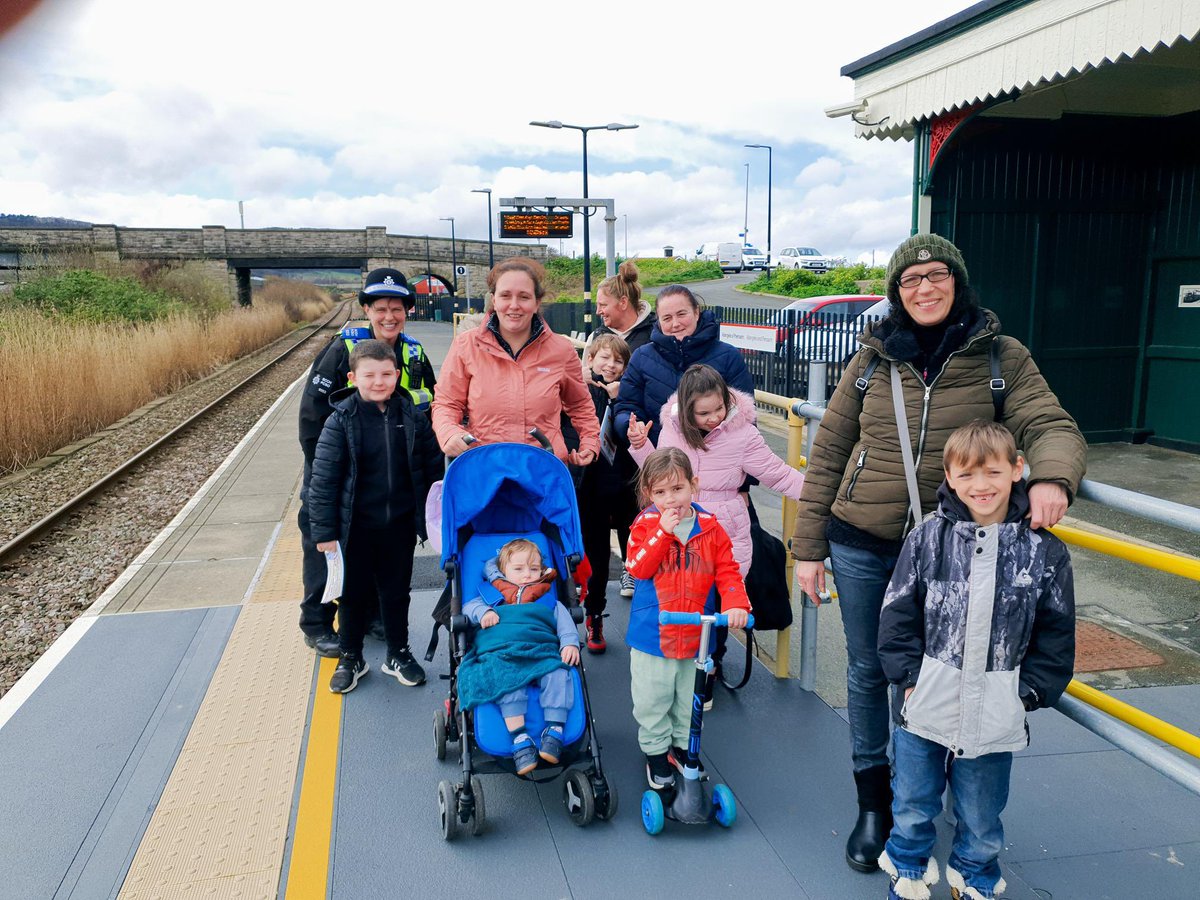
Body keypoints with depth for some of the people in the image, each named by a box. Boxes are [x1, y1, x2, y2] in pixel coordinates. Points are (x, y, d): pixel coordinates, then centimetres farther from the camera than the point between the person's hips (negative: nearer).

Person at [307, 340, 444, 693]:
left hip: (400, 524, 2)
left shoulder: (413, 417, -4)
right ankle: (350, 657, 32)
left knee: (397, 591, 15)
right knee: (353, 593, 13)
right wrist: (324, 531, -10)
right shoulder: (341, 421, -11)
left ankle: (398, 653, 33)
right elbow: (323, 479, -9)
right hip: (356, 527, -2)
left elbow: (433, 467, 5)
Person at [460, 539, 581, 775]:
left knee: (558, 674, -32)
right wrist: (483, 612, -2)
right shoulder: (493, 595, 32)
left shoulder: (549, 600, 31)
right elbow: (469, 607, 21)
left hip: (543, 652, 1)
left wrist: (570, 643, -3)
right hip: (502, 652, -1)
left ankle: (554, 730, -30)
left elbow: (565, 622, 18)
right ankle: (519, 738, -38)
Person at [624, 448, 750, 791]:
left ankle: (682, 747, 39)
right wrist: (663, 531, -27)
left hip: (697, 634, 2)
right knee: (652, 700, 10)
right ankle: (656, 752, 30)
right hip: (652, 634, -2)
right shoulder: (645, 524, -7)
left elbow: (727, 570, -5)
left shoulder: (710, 527, -2)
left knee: (689, 700, 18)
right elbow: (638, 567, -19)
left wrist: (735, 604, -21)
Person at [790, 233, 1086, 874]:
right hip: (861, 545, 1)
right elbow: (827, 454, 1)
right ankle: (873, 805, 31)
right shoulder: (873, 360, 0)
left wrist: (1051, 478, -37)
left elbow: (1052, 428, -12)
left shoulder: (1001, 358, -1)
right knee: (867, 671, 11)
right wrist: (808, 546, -1)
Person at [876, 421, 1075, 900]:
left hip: (994, 715, 0)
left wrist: (1029, 691, -3)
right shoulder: (927, 538, -7)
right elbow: (897, 615, -3)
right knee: (912, 807, 17)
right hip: (925, 705, 0)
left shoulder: (1043, 550, -5)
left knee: (981, 817, 18)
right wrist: (910, 677, -7)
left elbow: (1056, 633, 2)